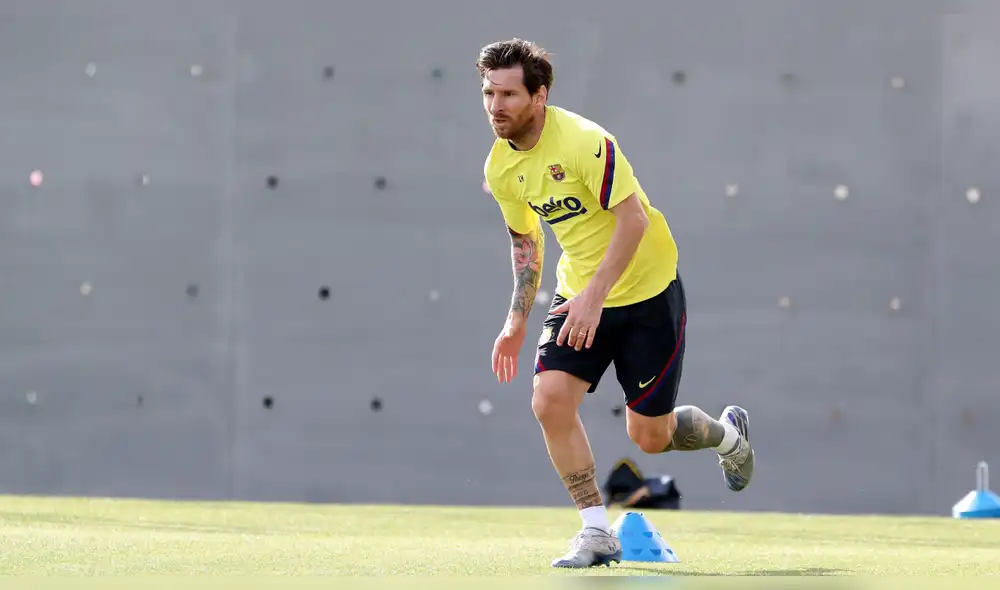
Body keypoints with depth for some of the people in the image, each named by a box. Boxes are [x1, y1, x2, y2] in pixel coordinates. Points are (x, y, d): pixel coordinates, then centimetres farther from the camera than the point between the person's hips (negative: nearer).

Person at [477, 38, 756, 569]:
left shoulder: (584, 142, -24)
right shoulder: (499, 168, -1)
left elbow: (633, 218, -25)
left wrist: (595, 295, -29)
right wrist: (517, 319, 12)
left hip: (646, 291, -6)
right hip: (579, 292, 6)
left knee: (649, 437, 0)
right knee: (550, 401, -15)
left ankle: (728, 434, 35)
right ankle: (597, 533, -3)